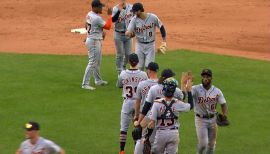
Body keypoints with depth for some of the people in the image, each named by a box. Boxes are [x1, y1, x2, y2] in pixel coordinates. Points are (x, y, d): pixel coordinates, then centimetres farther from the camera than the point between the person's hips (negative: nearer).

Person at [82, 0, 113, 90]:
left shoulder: (89, 15, 5)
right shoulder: (97, 18, -24)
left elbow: (86, 26, 18)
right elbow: (108, 26, -19)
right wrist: (110, 15, -13)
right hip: (94, 41, -10)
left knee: (97, 62, 22)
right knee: (92, 63, -8)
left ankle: (98, 80, 35)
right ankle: (85, 84, -7)